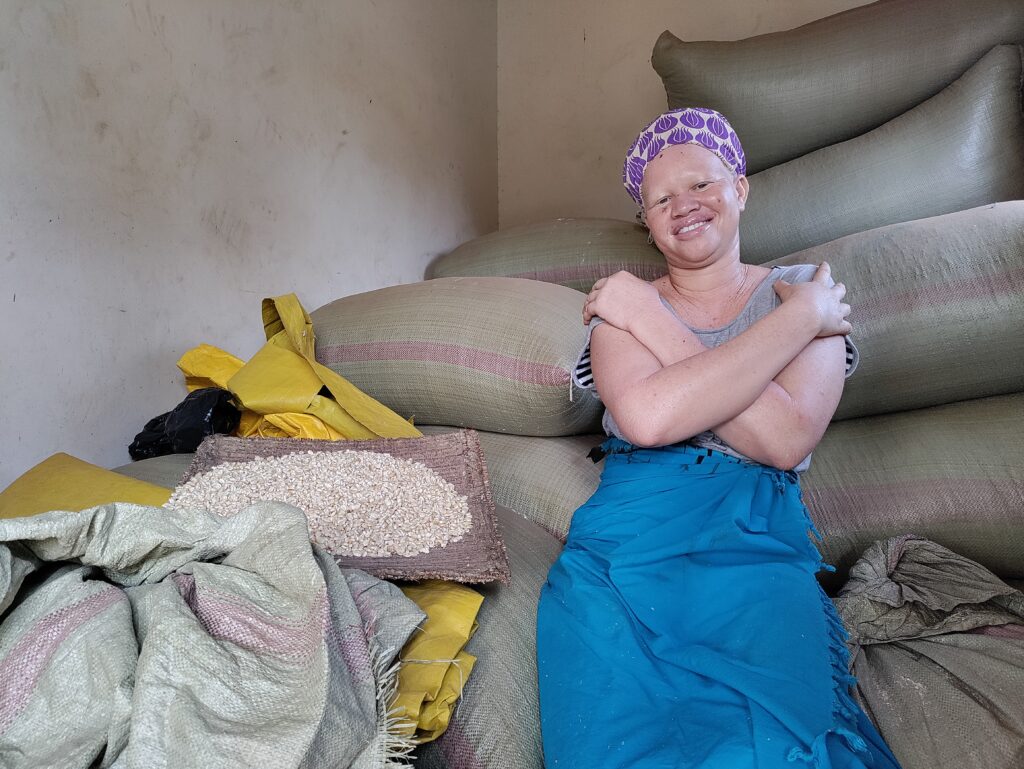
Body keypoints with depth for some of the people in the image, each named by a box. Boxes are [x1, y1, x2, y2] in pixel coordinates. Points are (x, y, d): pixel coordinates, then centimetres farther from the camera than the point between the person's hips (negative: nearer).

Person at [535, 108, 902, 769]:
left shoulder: (806, 290, 11)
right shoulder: (620, 306, 13)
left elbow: (786, 440, -9)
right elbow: (647, 417, -12)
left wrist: (646, 317, -7)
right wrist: (801, 319, -6)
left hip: (761, 546, 0)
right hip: (629, 541, 1)